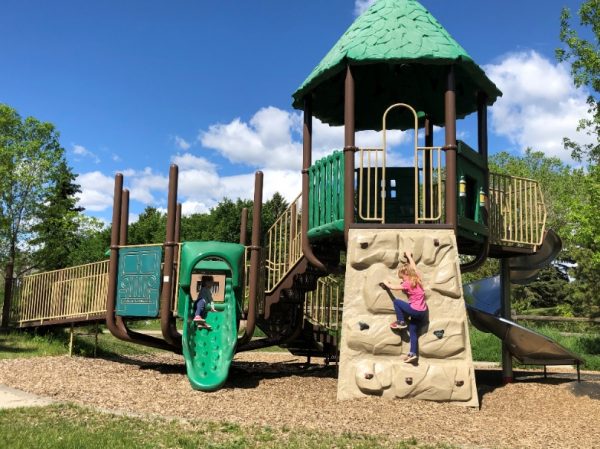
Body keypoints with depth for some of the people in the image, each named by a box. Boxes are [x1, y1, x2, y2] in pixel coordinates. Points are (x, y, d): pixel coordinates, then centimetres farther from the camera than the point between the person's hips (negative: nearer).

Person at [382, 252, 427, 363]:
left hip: (416, 310, -9)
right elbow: (413, 266, 24)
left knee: (396, 301, 2)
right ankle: (413, 353, 10)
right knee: (413, 331, 14)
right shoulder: (417, 278, 7)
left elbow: (392, 287, -8)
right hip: (422, 312, 9)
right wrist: (409, 256, 36)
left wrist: (386, 283, 11)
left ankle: (401, 322, 6)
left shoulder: (408, 283, -13)